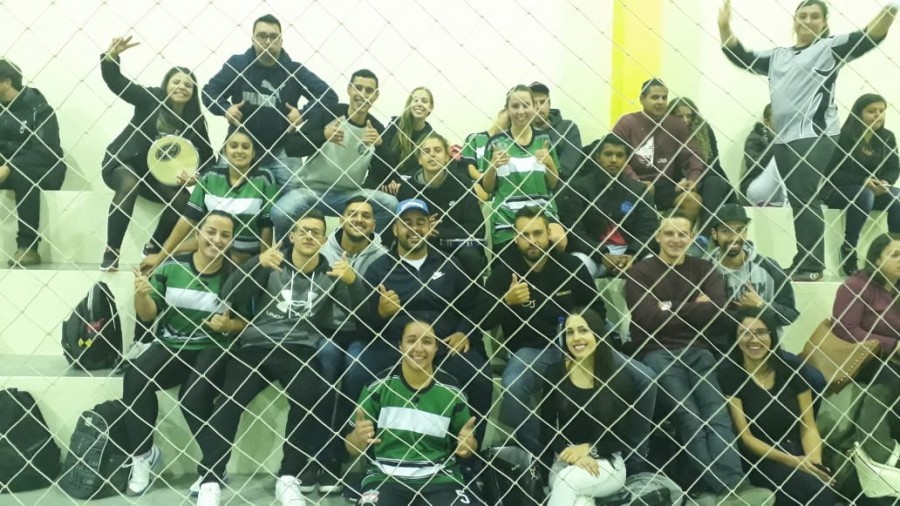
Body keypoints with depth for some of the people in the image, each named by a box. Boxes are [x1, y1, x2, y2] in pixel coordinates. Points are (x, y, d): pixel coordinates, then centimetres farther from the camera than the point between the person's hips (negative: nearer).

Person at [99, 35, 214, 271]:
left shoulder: (193, 121, -2)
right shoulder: (150, 99, -8)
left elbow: (208, 156, 2)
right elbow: (115, 82, -16)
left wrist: (197, 177, -18)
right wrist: (111, 57, -35)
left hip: (157, 175, 4)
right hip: (122, 163, -3)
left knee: (183, 199, -22)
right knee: (129, 185, -37)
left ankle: (154, 247, 3)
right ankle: (111, 252, -30)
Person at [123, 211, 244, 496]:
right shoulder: (171, 267, 1)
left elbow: (247, 323, 4)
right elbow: (148, 315, 4)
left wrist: (229, 325, -17)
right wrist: (142, 295, -16)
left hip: (213, 350, -2)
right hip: (171, 347, 3)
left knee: (193, 397, -31)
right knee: (134, 379, -26)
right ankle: (143, 455, -6)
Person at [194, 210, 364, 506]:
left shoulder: (331, 274, 12)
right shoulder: (272, 264, 11)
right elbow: (230, 298, -1)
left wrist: (353, 281, -23)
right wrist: (256, 264, -17)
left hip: (299, 350, 0)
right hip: (255, 346, 1)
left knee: (308, 395, -32)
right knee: (228, 402, -26)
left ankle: (289, 477, -20)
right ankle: (210, 481, -17)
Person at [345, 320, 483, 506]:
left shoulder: (451, 390, 3)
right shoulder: (380, 385, -2)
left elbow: (468, 445, 15)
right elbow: (352, 448, 3)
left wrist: (468, 445, -8)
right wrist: (358, 438, -19)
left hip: (439, 477, 2)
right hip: (385, 476, -1)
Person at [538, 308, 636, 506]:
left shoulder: (619, 380, -3)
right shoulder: (555, 374, 1)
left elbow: (627, 439, 0)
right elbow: (546, 428, 2)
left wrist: (589, 449, -15)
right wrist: (572, 454, -16)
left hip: (608, 463, 0)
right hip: (565, 461, 1)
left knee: (567, 482, -33)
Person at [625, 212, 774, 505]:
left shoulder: (704, 270, 18)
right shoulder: (640, 272, 9)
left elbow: (717, 309, 0)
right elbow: (648, 319, -7)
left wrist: (669, 310, -2)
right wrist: (695, 307, -1)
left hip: (698, 350, 3)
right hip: (658, 352, -2)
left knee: (716, 411, -23)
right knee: (688, 416, -24)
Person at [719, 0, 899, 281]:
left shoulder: (829, 48, 7)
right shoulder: (777, 56, 23)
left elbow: (867, 38, -6)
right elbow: (741, 57, 23)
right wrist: (724, 26, 11)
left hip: (815, 137, -6)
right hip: (784, 139, 6)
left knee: (804, 199, -13)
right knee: (799, 201, 8)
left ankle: (810, 267, -9)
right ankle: (807, 264, 13)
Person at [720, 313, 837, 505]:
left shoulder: (791, 369, 5)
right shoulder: (729, 375, -5)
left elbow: (809, 427, 5)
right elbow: (745, 437, -7)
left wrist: (814, 462, -14)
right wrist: (791, 461, -17)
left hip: (800, 452, 3)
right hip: (763, 461, -3)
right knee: (819, 490, -30)